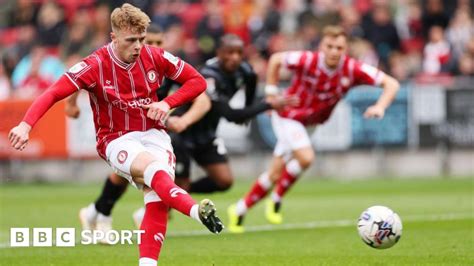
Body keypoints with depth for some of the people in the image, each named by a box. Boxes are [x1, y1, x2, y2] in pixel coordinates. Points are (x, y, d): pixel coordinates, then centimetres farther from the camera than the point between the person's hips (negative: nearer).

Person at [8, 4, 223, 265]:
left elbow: (197, 81, 6)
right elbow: (53, 93, -20)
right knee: (152, 166, -36)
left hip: (153, 134, 3)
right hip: (117, 141, -3)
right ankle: (198, 212, -56)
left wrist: (167, 103, -10)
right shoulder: (95, 66, -13)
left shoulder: (155, 57, -4)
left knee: (157, 198, -23)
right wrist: (26, 124, -36)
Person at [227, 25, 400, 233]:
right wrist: (271, 95, -9)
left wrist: (380, 106, -39)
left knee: (275, 175, 9)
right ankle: (276, 200, -4)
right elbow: (275, 60, -9)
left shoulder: (352, 70, -21)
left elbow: (391, 83, -21)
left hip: (310, 122, 4)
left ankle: (239, 210, 27)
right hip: (287, 115, -4)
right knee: (305, 157, -28)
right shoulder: (307, 61, -27)